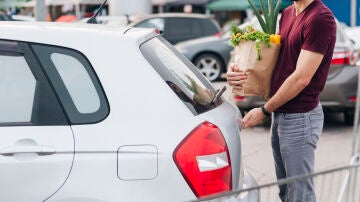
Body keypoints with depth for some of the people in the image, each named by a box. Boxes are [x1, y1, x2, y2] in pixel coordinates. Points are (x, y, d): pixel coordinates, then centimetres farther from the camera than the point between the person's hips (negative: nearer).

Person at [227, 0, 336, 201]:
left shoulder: (321, 18, -18)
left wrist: (265, 111, -11)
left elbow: (301, 78, -20)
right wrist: (241, 74, -6)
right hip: (279, 114, 9)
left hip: (300, 117, -9)